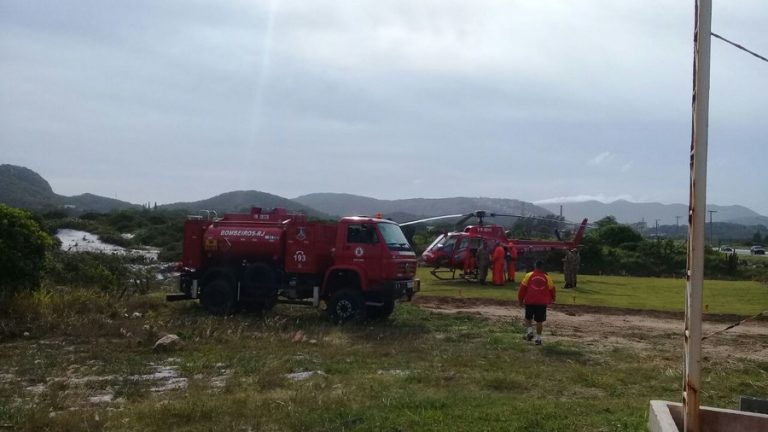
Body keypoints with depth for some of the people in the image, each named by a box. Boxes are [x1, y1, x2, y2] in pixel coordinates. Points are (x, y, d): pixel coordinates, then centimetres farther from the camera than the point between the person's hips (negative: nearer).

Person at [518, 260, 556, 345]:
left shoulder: (529, 275, -1)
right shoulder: (547, 277, 4)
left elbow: (522, 288, -2)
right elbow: (552, 290, 13)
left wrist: (520, 300, 9)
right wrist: (552, 299, 31)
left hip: (530, 301, -1)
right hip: (542, 303, 1)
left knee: (528, 318, 18)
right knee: (539, 321, 7)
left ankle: (530, 332, 0)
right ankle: (538, 338, 8)